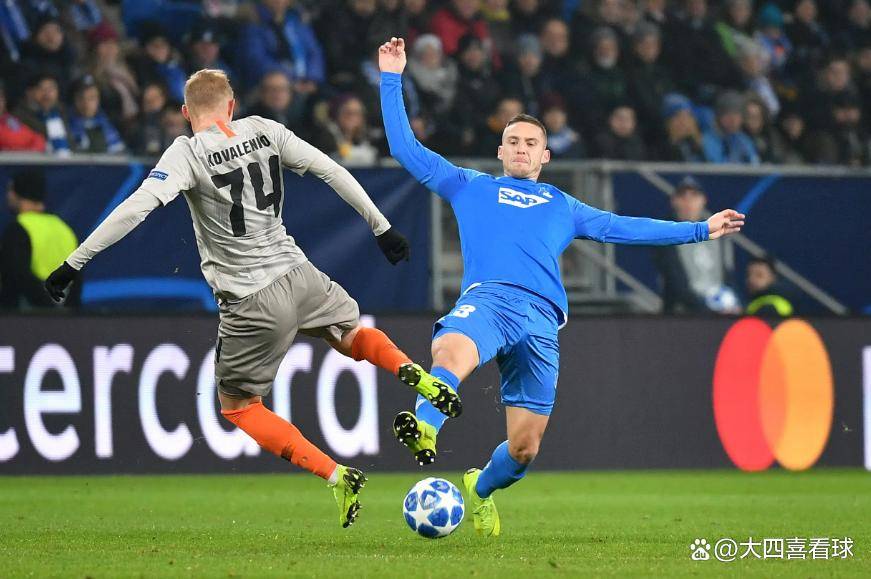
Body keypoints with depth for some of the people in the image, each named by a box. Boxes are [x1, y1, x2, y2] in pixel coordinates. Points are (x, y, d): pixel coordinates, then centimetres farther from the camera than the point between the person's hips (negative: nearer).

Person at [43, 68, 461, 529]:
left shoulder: (189, 153, -12)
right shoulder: (265, 131, 2)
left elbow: (137, 207, -23)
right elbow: (332, 171, 4)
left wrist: (74, 262, -22)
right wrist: (381, 227, 13)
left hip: (253, 302, -5)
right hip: (299, 274, 5)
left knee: (237, 405, 14)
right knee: (352, 334, 35)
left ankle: (336, 477, -1)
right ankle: (411, 372, 2)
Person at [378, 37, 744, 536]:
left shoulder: (563, 208, 31)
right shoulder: (471, 189, 26)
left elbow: (626, 228, 31)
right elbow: (406, 149, 24)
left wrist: (700, 230, 28)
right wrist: (393, 81, 21)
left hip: (541, 319, 3)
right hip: (487, 298, -2)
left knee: (524, 449, -1)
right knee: (451, 349, -41)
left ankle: (481, 489, 29)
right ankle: (425, 431, -64)